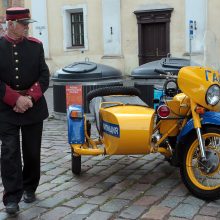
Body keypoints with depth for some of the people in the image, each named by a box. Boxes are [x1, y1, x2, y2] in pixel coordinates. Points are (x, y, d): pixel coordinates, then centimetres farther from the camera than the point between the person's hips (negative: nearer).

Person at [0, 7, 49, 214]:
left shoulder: (35, 45, 3)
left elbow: (44, 76, 1)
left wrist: (30, 98, -12)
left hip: (33, 108, 2)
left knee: (32, 151, 10)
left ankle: (29, 189, 28)